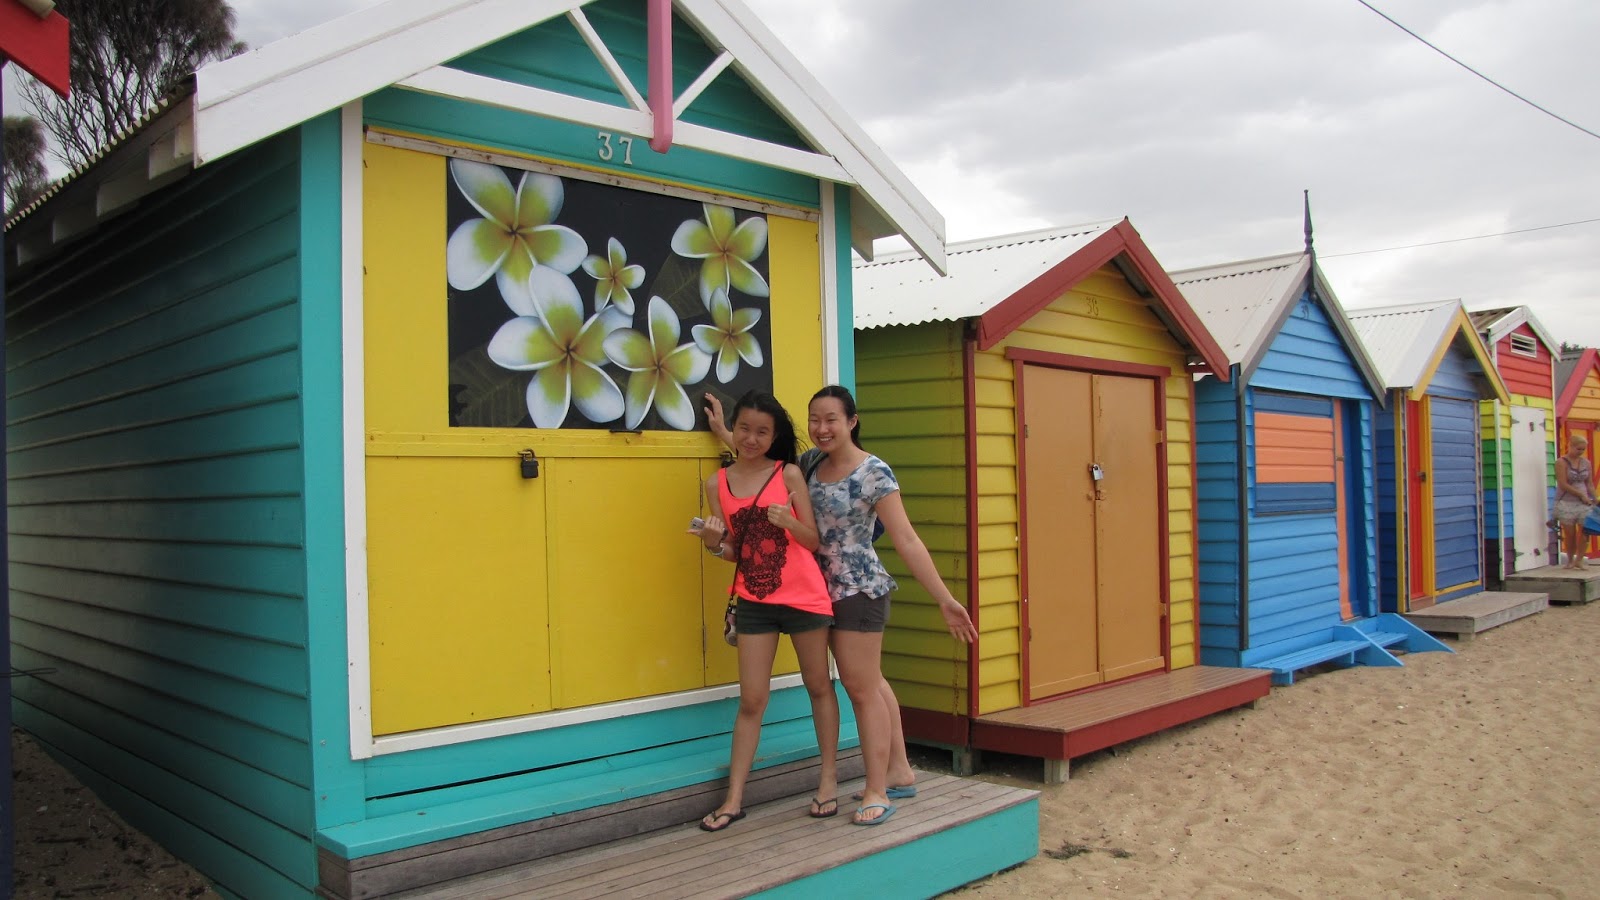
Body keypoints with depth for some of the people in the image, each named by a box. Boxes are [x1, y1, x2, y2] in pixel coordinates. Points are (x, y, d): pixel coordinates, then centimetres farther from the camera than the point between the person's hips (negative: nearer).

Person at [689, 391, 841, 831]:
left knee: (819, 686, 12)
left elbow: (812, 541, -4)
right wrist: (714, 543, -16)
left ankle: (829, 778, 26)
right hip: (754, 600, 2)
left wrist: (788, 521, -24)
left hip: (804, 596, -2)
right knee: (751, 699, 4)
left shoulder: (789, 474, -6)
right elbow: (733, 552, 6)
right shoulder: (717, 484, 2)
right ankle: (734, 798, 10)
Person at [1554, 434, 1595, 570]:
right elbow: (1563, 484, -11)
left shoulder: (1586, 463, 10)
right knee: (1570, 534, 0)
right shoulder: (1562, 462, -5)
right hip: (1566, 503, -4)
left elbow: (1590, 483, 14)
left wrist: (1593, 498, 4)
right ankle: (1570, 560, 15)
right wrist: (1581, 495, -11)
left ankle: (1579, 560, 6)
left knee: (1585, 531, -7)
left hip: (1584, 503, 4)